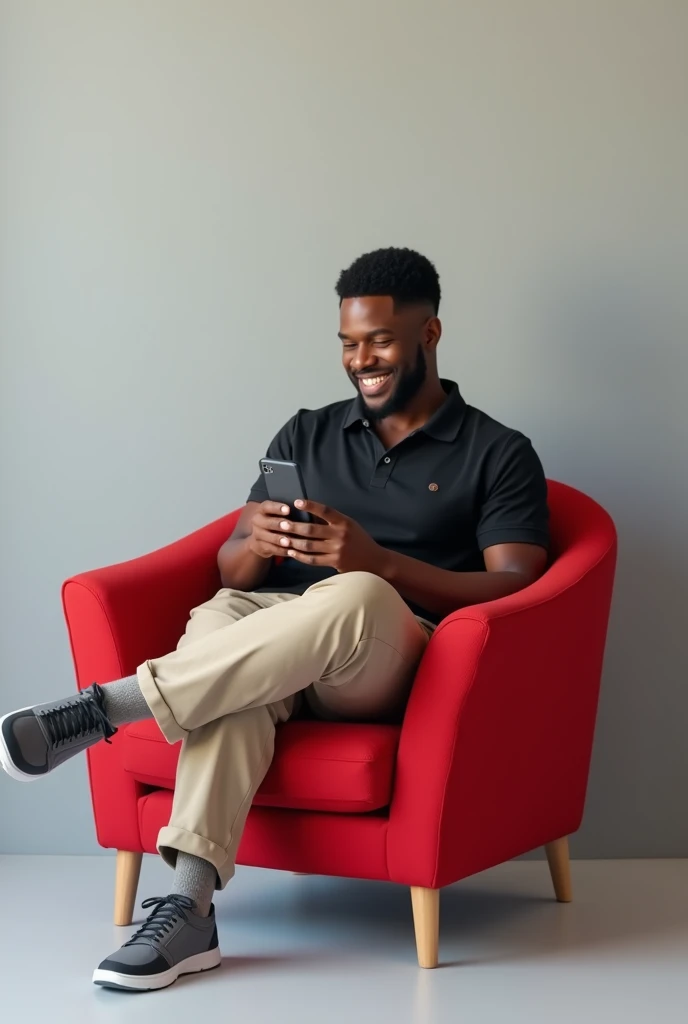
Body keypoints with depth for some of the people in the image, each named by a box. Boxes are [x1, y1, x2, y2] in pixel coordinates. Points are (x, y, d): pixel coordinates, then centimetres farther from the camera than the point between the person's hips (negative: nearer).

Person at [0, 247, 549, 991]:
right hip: (274, 642, 3)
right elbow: (229, 572, 17)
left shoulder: (499, 455, 11)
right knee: (220, 617, -34)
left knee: (357, 596, -39)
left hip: (392, 666, -3)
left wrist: (377, 560, -16)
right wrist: (254, 545, -10)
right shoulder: (308, 435, 22)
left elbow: (515, 589, -2)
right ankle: (188, 906, -43)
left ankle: (106, 706, -33)